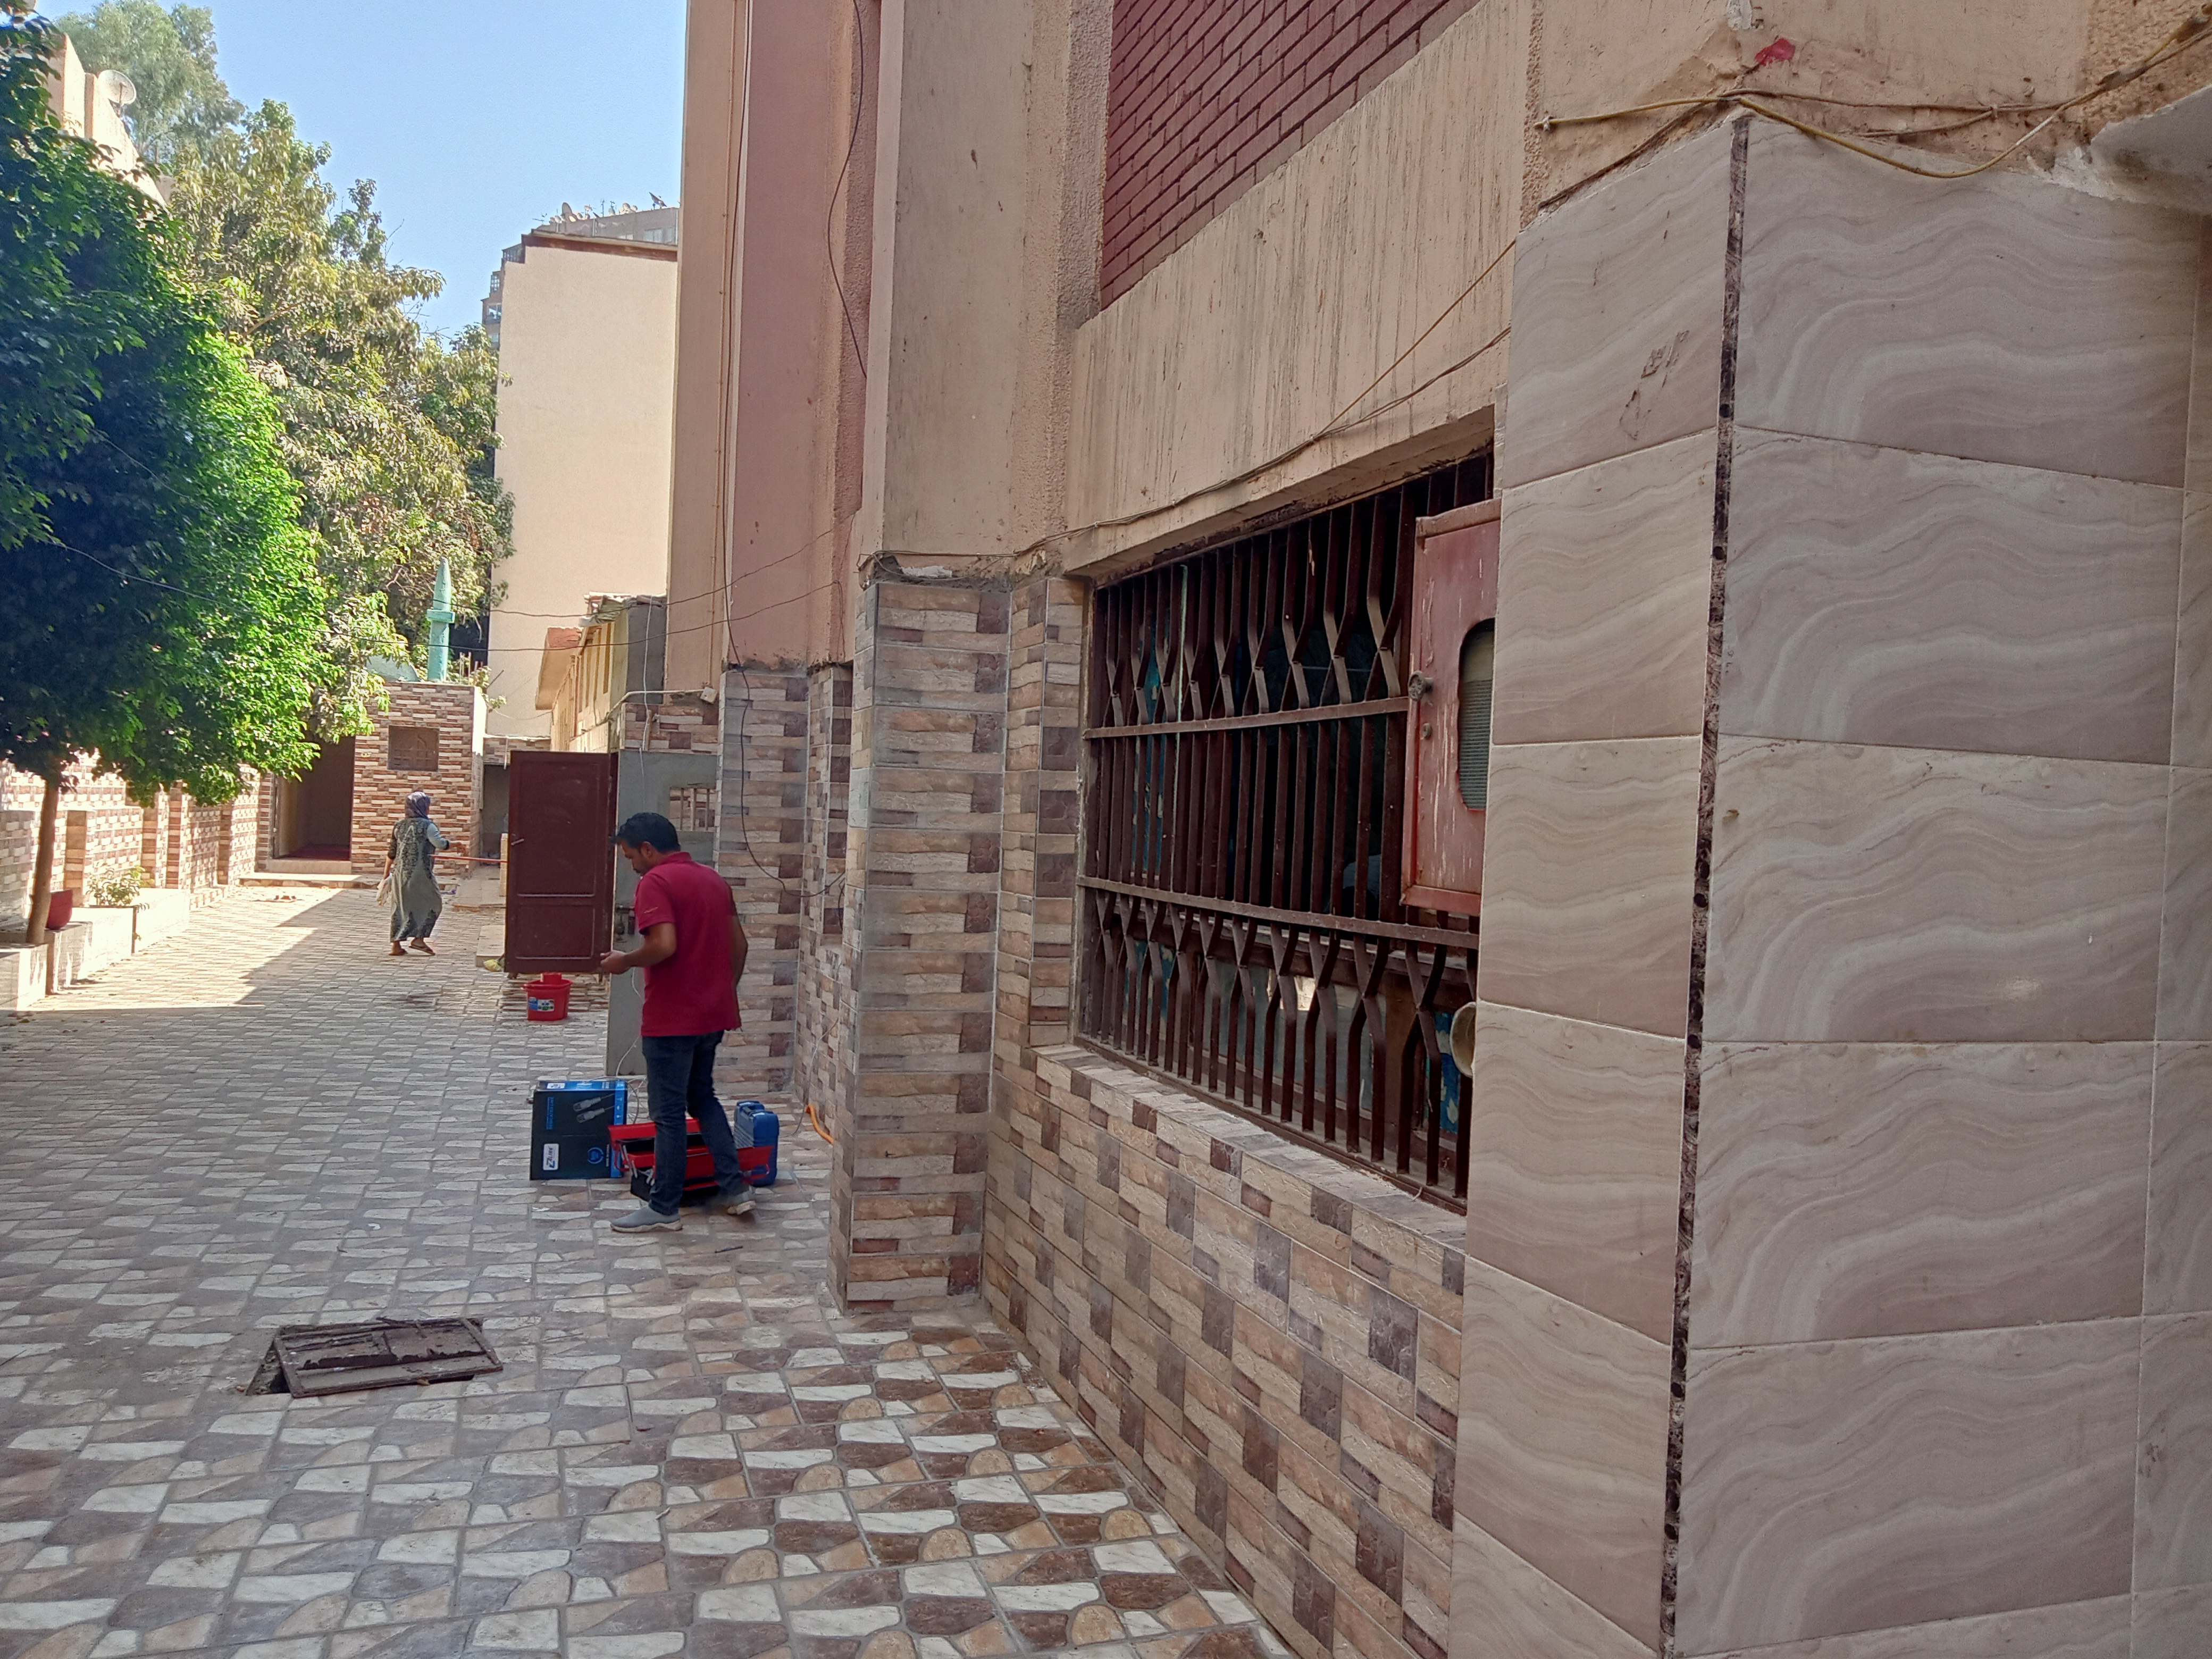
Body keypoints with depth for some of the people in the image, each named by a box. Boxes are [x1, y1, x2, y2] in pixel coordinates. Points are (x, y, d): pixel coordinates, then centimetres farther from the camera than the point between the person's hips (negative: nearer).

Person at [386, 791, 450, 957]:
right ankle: (419, 938, 2)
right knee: (432, 903, 9)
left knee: (400, 906, 10)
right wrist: (456, 843, 3)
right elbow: (440, 844, -16)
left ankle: (396, 945, 9)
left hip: (400, 872, 6)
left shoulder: (399, 825, 11)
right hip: (420, 873, -6)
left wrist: (386, 873, 20)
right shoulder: (427, 826, -7)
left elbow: (392, 852, 14)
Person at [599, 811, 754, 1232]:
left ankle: (664, 1207, 11)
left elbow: (664, 945, -26)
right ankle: (734, 1186, 16)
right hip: (714, 1013, 8)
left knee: (669, 1112, 2)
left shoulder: (656, 882, -14)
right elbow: (739, 944, 14)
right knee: (702, 1096, 21)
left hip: (672, 1018, -8)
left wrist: (625, 961, -9)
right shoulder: (714, 879, 11)